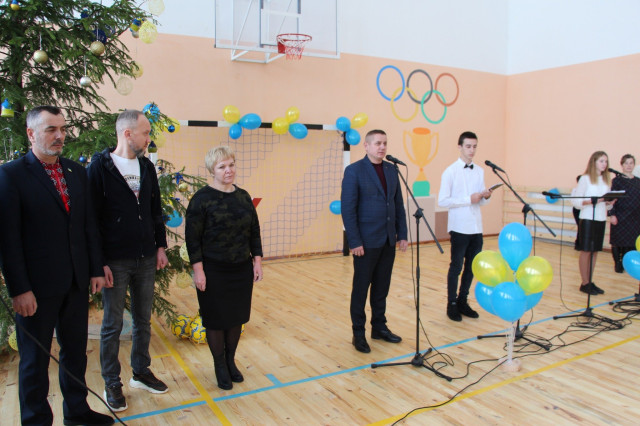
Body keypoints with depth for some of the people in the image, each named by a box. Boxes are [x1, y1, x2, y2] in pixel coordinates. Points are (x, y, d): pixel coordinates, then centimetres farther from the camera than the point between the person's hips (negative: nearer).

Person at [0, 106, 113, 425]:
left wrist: (95, 270, 6)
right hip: (37, 286, -5)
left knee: (76, 351, 19)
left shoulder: (77, 172, 7)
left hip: (76, 282, 5)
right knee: (35, 358, 12)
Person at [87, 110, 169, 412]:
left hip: (146, 259, 6)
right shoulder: (100, 167, -10)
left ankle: (141, 373, 33)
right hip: (115, 262, -5)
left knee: (143, 319, 16)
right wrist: (100, 263, -13)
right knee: (113, 324, 8)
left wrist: (160, 246, 9)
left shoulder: (146, 167, 7)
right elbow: (91, 218, -11)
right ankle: (112, 383, 24)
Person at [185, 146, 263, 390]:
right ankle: (220, 366, 26)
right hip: (214, 271, -4)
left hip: (242, 269, 5)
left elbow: (254, 232, 10)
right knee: (216, 319, 7)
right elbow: (192, 237, -11)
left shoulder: (243, 196, 6)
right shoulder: (202, 198, -10)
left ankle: (231, 360, 33)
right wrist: (198, 269, -14)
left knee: (237, 317, 13)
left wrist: (257, 261, 6)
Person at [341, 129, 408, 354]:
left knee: (382, 287, 14)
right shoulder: (354, 171, -8)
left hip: (388, 240, 6)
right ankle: (358, 334, 18)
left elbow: (399, 205, 11)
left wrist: (402, 234, 6)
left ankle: (379, 327, 29)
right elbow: (347, 208, -12)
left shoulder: (391, 170, 10)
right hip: (366, 242, -5)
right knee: (361, 288, 6)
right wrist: (355, 241, -16)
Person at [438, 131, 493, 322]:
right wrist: (468, 199, -18)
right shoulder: (450, 172, -7)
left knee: (471, 267, 12)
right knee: (456, 267, 3)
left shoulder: (479, 171, 10)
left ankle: (463, 301, 26)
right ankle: (452, 304, 16)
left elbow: (480, 201, 15)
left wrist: (486, 196, -7)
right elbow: (442, 201, -12)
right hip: (459, 227, -6)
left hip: (476, 227, 6)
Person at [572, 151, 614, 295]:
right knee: (586, 251, -2)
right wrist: (592, 200, -22)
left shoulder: (607, 180, 13)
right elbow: (576, 201, -9)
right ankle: (584, 283, 5)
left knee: (595, 251, 9)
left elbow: (607, 201, 16)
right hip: (588, 219, -6)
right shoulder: (585, 179, -5)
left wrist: (610, 202, -6)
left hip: (601, 219, 6)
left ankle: (590, 282, 17)